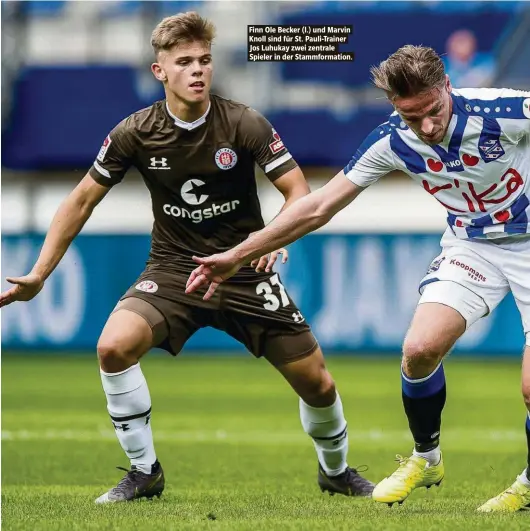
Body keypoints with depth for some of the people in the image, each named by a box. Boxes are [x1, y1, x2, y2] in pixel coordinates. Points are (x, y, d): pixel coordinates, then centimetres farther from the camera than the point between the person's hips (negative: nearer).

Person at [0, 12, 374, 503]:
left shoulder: (244, 124, -13)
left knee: (316, 382, -2)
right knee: (113, 346, -27)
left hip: (245, 272, 0)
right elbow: (83, 200, 1)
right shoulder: (135, 133, -9)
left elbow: (297, 191, -10)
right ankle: (144, 472, -9)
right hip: (173, 269, 0)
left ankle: (336, 471, 30)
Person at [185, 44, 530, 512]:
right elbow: (319, 207, -6)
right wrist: (237, 255, -5)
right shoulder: (393, 142, -15)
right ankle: (425, 458, 12)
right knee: (420, 349, -16)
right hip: (470, 244, 4)